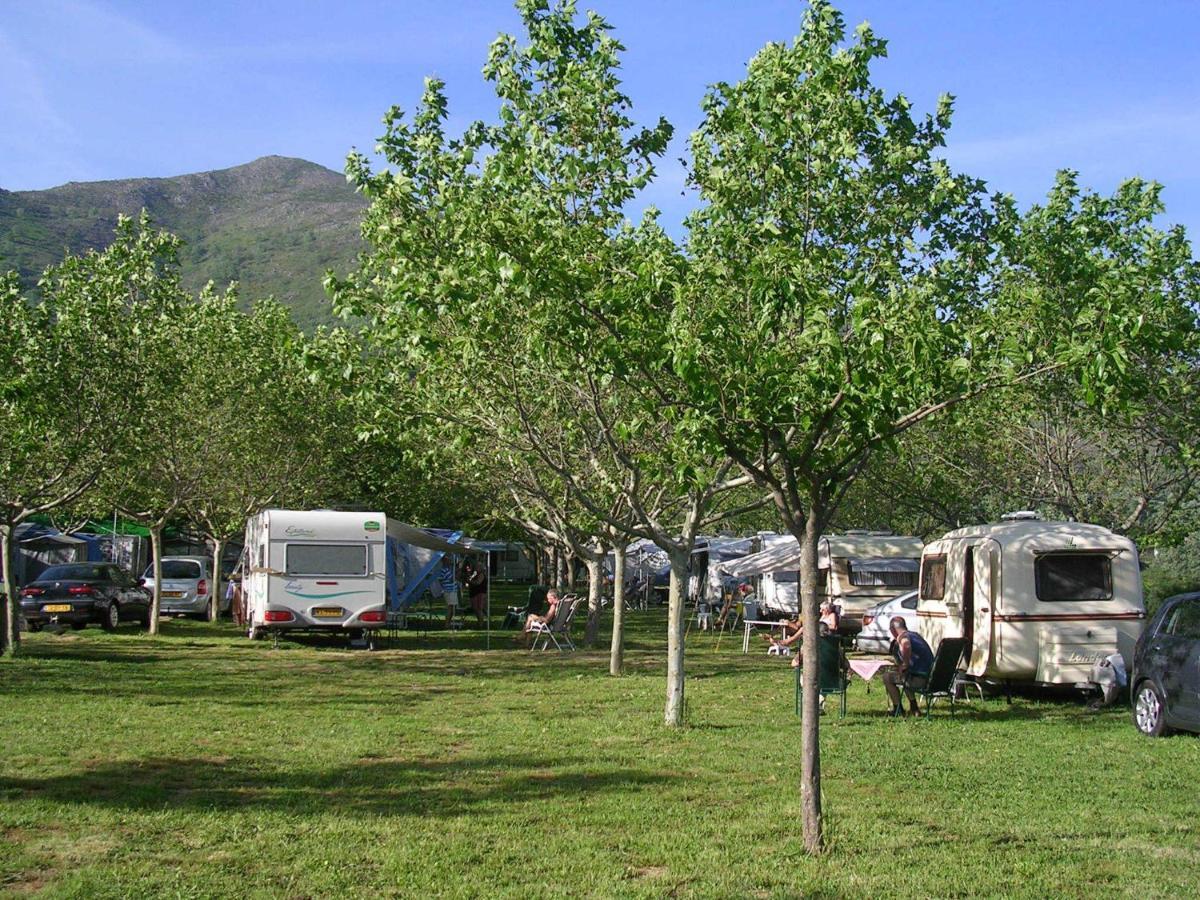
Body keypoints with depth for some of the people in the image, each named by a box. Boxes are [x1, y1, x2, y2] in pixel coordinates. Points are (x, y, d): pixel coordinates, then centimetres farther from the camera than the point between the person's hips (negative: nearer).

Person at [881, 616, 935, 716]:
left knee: (886, 677, 4)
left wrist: (905, 664, -22)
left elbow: (906, 645, -36)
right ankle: (914, 708, 37)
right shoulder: (915, 635, 18)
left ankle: (898, 709, 9)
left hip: (920, 678, -9)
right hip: (929, 676, 9)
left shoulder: (902, 636, -9)